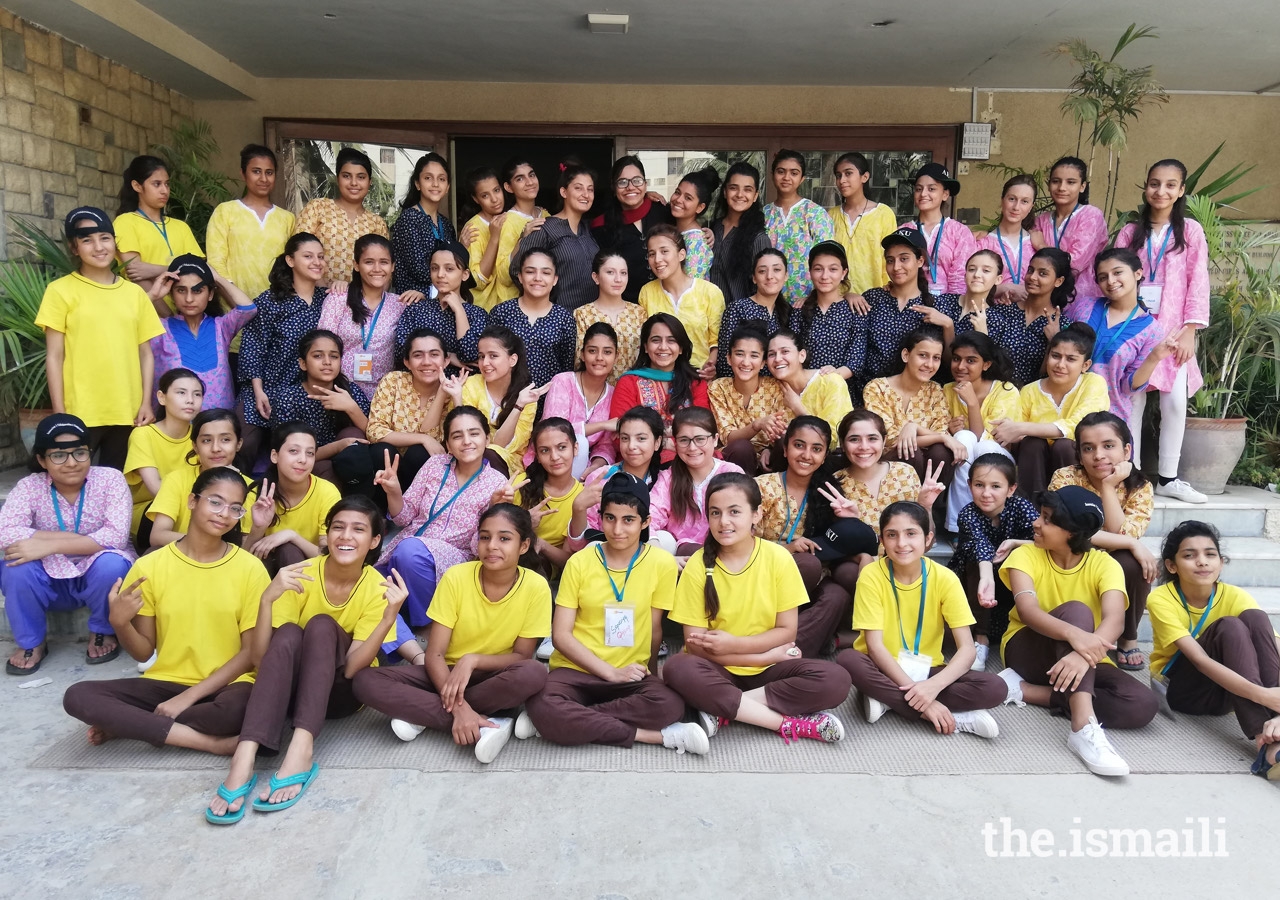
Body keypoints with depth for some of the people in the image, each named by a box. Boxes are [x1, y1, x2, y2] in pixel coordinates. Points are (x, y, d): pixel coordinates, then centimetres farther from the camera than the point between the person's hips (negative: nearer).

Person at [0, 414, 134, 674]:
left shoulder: (110, 479, -13)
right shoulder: (29, 487, -9)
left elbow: (117, 536, -25)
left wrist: (50, 545, -33)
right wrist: (83, 539, -31)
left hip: (99, 577, -1)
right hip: (52, 578, 1)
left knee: (111, 562, -33)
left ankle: (103, 632, -4)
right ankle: (30, 643, -3)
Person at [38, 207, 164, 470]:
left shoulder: (135, 292, 9)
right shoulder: (61, 290, 1)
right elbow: (54, 356, -1)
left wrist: (146, 403, 2)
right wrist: (59, 413, -6)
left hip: (127, 412, 3)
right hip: (80, 413, -3)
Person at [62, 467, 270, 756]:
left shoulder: (250, 568, -6)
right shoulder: (149, 566, -1)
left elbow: (252, 651, -6)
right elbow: (144, 653, 4)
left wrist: (190, 695, -13)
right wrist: (119, 623, -17)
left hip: (225, 686, -2)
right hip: (165, 683, 3)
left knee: (244, 704, -37)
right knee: (77, 696, -21)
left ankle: (128, 724, -12)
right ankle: (212, 742, -22)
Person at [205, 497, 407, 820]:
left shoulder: (377, 588, -13)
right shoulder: (300, 577, -13)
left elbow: (351, 668, -22)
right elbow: (259, 658, -19)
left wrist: (389, 616, -35)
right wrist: (267, 598, -35)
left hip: (342, 692, 0)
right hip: (289, 687, 1)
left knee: (322, 625, -28)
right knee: (288, 633, -31)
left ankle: (302, 749, -42)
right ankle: (244, 757, -44)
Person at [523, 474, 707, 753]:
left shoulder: (662, 563, -4)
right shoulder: (579, 562, -3)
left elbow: (655, 630, 2)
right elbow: (561, 634, -5)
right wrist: (611, 672, -12)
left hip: (632, 674, 0)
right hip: (575, 670, 0)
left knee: (671, 704, -32)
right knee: (542, 707, -33)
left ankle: (569, 721, -18)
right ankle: (656, 736, -22)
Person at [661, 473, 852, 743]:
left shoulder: (778, 557, -7)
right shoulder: (697, 565, -10)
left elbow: (787, 631, -4)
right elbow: (695, 643, -10)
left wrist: (733, 644, -19)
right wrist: (766, 655, -16)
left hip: (768, 670, 1)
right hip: (718, 670, -1)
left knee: (835, 680, -25)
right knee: (677, 669, -34)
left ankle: (724, 708, -19)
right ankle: (790, 723, -25)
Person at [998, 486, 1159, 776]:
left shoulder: (1104, 564, -9)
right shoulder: (1026, 555, -11)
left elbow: (1114, 618, -27)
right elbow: (1027, 610, -29)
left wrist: (1086, 653, -49)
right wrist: (1074, 634, -49)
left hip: (1084, 658, 3)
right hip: (1026, 649, -2)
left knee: (1143, 705, -24)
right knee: (1076, 610, -32)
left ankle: (1026, 690, -20)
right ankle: (1085, 727, -44)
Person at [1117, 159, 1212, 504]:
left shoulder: (1191, 231, 4)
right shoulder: (1129, 232, 7)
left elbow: (1198, 282, 0)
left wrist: (1190, 330, -7)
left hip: (1173, 329, 0)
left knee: (1175, 401, -4)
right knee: (1133, 400, 0)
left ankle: (1167, 478, 7)